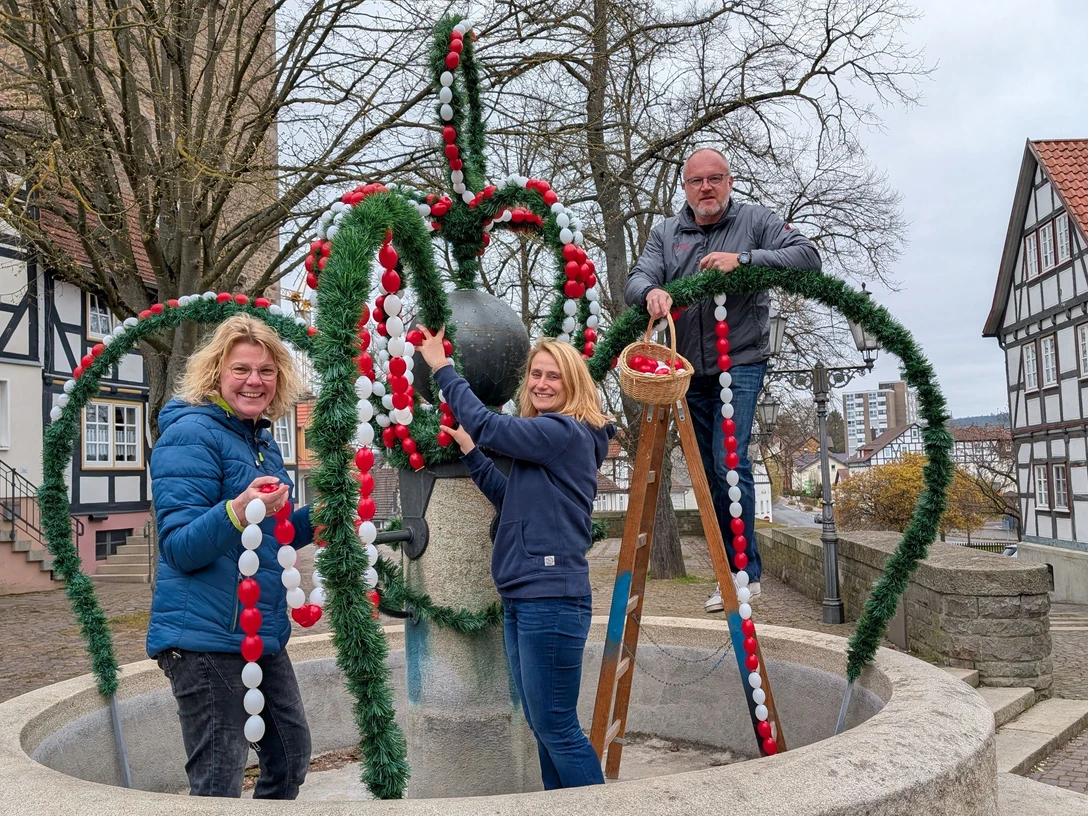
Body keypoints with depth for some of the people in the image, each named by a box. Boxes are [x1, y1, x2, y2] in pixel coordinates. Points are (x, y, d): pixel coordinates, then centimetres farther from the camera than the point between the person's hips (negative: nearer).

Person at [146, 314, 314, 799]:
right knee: (218, 786, -2)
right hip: (206, 638, -8)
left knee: (291, 757, 19)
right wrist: (237, 511, -36)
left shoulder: (263, 440, 11)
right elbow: (180, 548, -19)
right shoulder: (191, 434, -13)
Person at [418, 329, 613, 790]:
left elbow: (486, 424, -13)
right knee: (541, 725, 16)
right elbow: (512, 501, 23)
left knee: (556, 727, -3)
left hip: (550, 599, -10)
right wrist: (470, 452, 16)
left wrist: (441, 367, -1)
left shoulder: (565, 432, -12)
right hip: (520, 598, 10)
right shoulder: (543, 437, 16)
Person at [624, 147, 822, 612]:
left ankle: (744, 571, -5)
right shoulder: (665, 234, 10)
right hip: (689, 370, 4)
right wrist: (651, 292, -28)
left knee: (730, 462, -17)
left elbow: (808, 256, -9)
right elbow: (636, 280, -2)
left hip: (740, 362, -4)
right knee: (710, 474, 9)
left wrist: (743, 259, -20)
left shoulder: (755, 220, 2)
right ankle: (732, 573, 21)